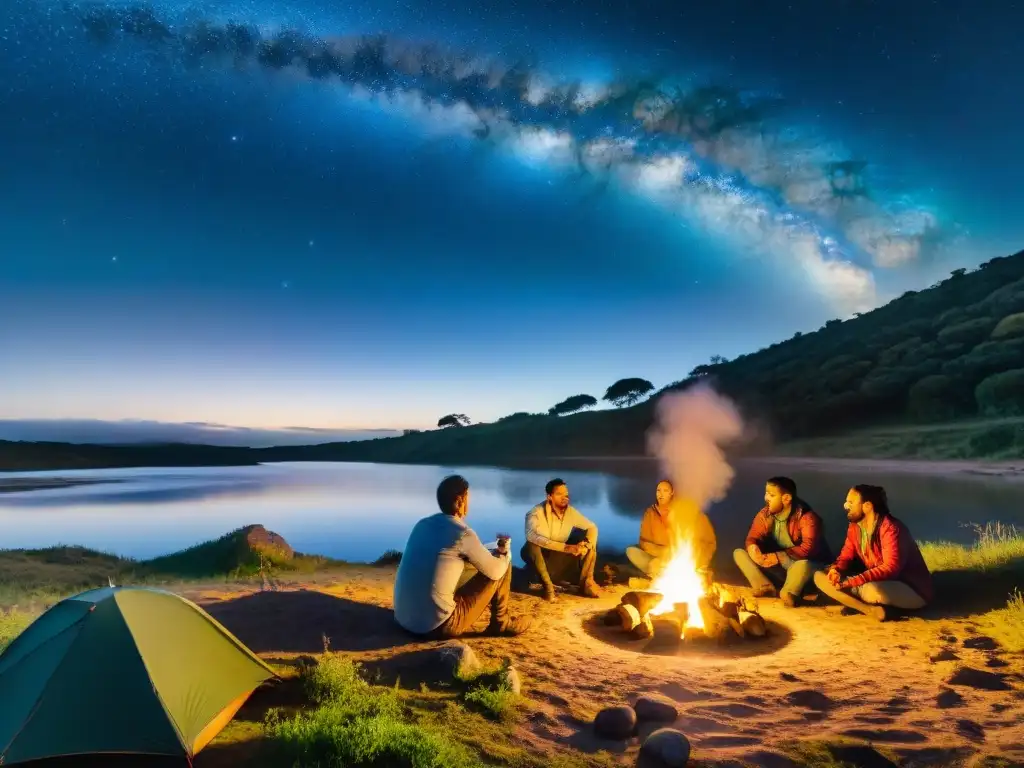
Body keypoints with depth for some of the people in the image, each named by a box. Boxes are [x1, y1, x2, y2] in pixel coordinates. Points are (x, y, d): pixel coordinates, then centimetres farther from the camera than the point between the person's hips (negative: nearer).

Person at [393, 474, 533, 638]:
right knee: (503, 567, 5)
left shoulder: (422, 524, 6)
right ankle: (501, 623, 22)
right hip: (438, 626, -7)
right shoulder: (462, 533, -14)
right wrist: (505, 556, 21)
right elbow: (495, 571, -2)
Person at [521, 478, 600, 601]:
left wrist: (586, 544, -23)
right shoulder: (537, 513, -23)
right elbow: (532, 536, -40)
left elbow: (592, 527, 0)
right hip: (542, 558, -4)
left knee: (590, 544, -10)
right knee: (530, 547, -37)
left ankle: (586, 582, -11)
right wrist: (565, 547, -43)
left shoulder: (571, 511, -7)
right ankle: (548, 586, -24)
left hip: (562, 559, 5)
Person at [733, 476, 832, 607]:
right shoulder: (765, 514, -2)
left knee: (804, 565, -42)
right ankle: (766, 587, -29)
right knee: (739, 553, -12)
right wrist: (753, 548, -29)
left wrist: (778, 557, -32)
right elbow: (753, 537, -4)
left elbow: (808, 549, -29)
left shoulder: (806, 517, -19)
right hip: (775, 568, 6)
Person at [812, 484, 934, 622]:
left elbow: (891, 567, -31)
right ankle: (871, 609, -21)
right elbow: (846, 555, 5)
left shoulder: (890, 528, -23)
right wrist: (836, 569, -19)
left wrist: (851, 582, -37)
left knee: (873, 591, -43)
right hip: (878, 583, 8)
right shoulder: (854, 526, 1)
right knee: (820, 576, -8)